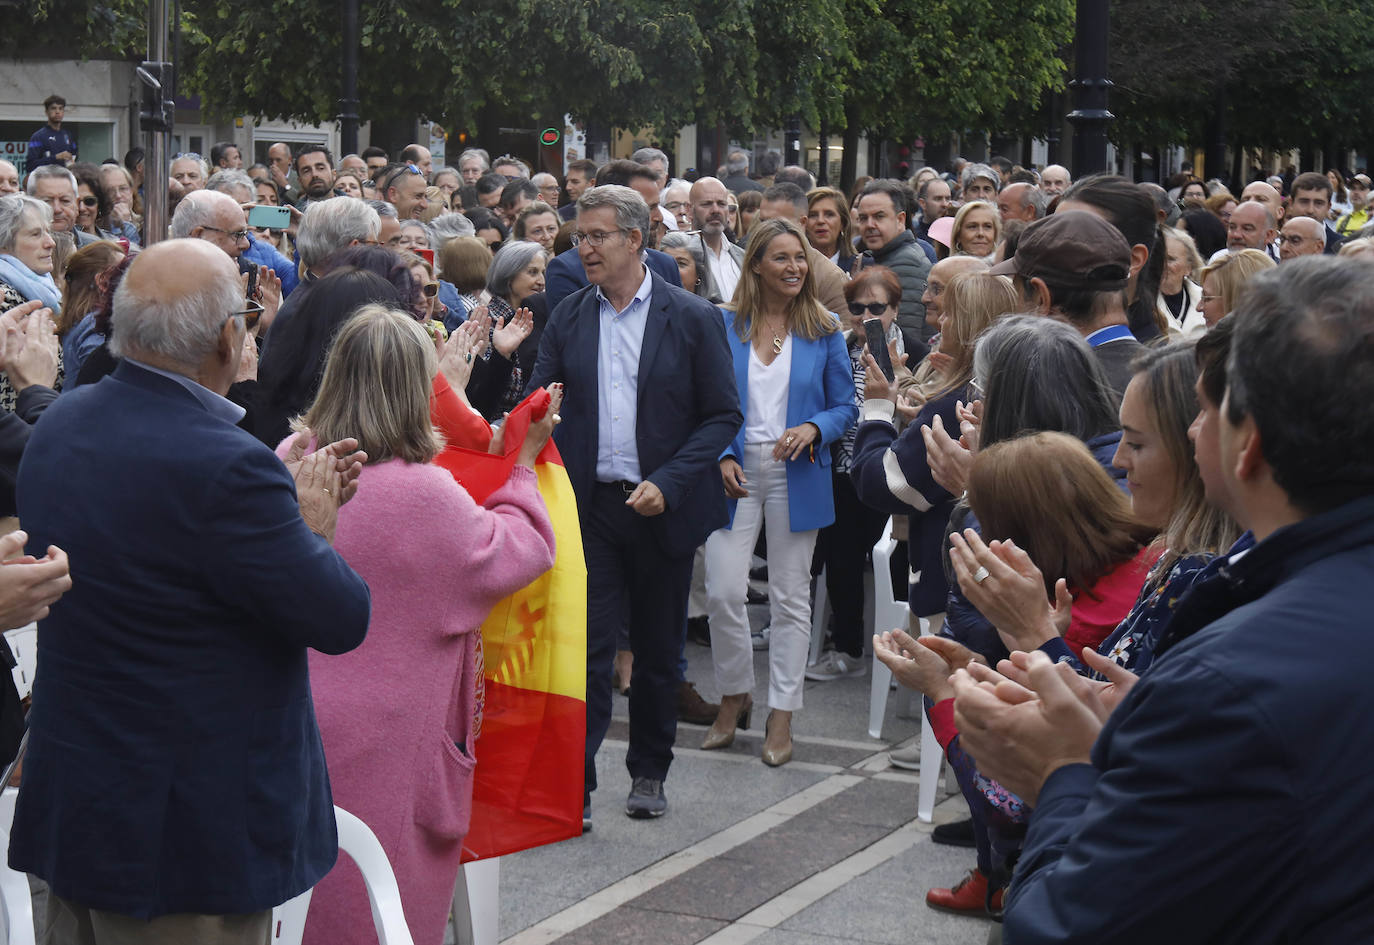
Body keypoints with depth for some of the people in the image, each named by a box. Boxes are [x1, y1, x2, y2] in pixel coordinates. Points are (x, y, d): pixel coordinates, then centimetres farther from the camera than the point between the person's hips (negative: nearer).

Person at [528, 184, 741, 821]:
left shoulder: (693, 318, -3)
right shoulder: (568, 316, 6)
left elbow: (723, 415, -3)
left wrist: (667, 483, -14)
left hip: (661, 507, -1)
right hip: (591, 506, 1)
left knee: (658, 650, 12)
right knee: (586, 645, -7)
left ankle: (649, 774, 28)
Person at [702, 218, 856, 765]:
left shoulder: (824, 331, 3)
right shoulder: (724, 326, 3)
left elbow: (845, 406, 6)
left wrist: (813, 429, -14)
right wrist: (722, 457, -8)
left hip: (796, 477, 0)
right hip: (737, 473, 0)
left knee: (790, 596, 4)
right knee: (723, 592, -7)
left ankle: (781, 715, 13)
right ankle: (734, 696, 16)